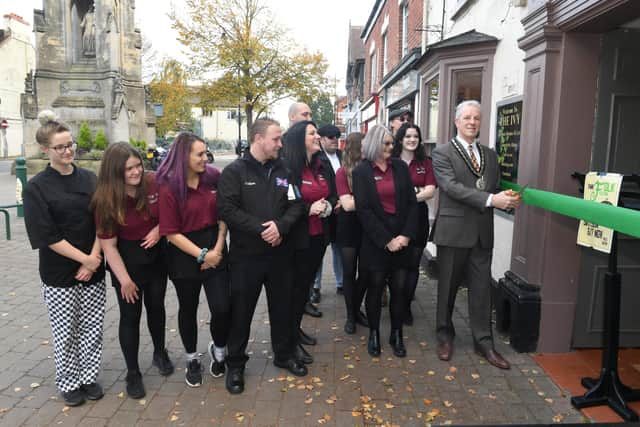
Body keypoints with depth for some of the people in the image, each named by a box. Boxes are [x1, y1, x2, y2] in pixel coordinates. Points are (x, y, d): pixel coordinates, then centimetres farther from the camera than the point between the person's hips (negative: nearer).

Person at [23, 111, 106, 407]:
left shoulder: (89, 179, 3)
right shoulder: (36, 188, -8)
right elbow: (46, 236, -12)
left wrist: (93, 258, -8)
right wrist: (84, 259, -13)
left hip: (93, 270, 3)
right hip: (59, 274, -3)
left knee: (92, 327, 11)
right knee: (65, 332, 10)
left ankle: (89, 377, 31)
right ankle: (68, 383, 30)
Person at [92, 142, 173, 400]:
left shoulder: (154, 183, -14)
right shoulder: (106, 200, -18)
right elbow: (108, 245, -15)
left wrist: (160, 228, -16)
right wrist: (124, 279, -14)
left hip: (156, 256, 3)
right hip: (127, 261, -2)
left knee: (156, 307, 19)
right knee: (130, 316, 6)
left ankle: (160, 352, 43)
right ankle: (132, 373, 23)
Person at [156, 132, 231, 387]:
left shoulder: (213, 177, -5)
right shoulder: (169, 188, -13)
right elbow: (171, 233, -13)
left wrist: (218, 247, -9)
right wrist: (202, 255, -14)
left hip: (215, 249, 2)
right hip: (185, 254, -2)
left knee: (222, 308, -4)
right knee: (188, 308, 15)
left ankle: (218, 350, 28)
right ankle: (192, 359, 37)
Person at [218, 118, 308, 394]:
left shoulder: (283, 172, 7)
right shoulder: (234, 172, -7)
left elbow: (296, 205, 2)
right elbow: (227, 209, -17)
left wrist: (280, 225, -18)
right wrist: (261, 229, -22)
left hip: (280, 253, 4)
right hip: (246, 255, -4)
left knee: (282, 307, 16)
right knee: (241, 311, 7)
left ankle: (284, 354, 36)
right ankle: (235, 364, 25)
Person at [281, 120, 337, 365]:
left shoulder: (323, 167, 8)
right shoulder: (286, 168, -14)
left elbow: (333, 195, 15)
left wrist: (328, 206, -6)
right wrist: (309, 209, -21)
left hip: (319, 236, 7)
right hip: (297, 237, -7)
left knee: (307, 283, 16)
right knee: (296, 285, 2)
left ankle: (297, 327, 34)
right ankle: (292, 340, 17)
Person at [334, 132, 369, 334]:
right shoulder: (342, 172, -10)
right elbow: (347, 204, -16)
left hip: (366, 226, 3)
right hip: (348, 228, -3)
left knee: (365, 272, 11)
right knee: (349, 272, 8)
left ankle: (357, 309, 33)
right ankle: (350, 315, 25)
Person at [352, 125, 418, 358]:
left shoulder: (400, 167, 6)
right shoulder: (361, 171, -2)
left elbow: (412, 203, 3)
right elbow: (363, 209, -8)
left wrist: (406, 235, -8)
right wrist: (386, 240, -12)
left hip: (401, 238, 2)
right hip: (375, 240, -2)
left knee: (399, 288, 5)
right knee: (375, 287, 7)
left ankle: (397, 335, 23)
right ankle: (374, 334, 25)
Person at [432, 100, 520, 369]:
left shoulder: (490, 155, 14)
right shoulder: (442, 153, -4)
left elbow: (495, 189, 14)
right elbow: (452, 187, -17)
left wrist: (507, 200, -10)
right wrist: (490, 199, -26)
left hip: (482, 232, 5)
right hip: (453, 231, -4)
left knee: (482, 288, 9)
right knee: (448, 287, 9)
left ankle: (484, 342, 22)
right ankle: (445, 336, 27)